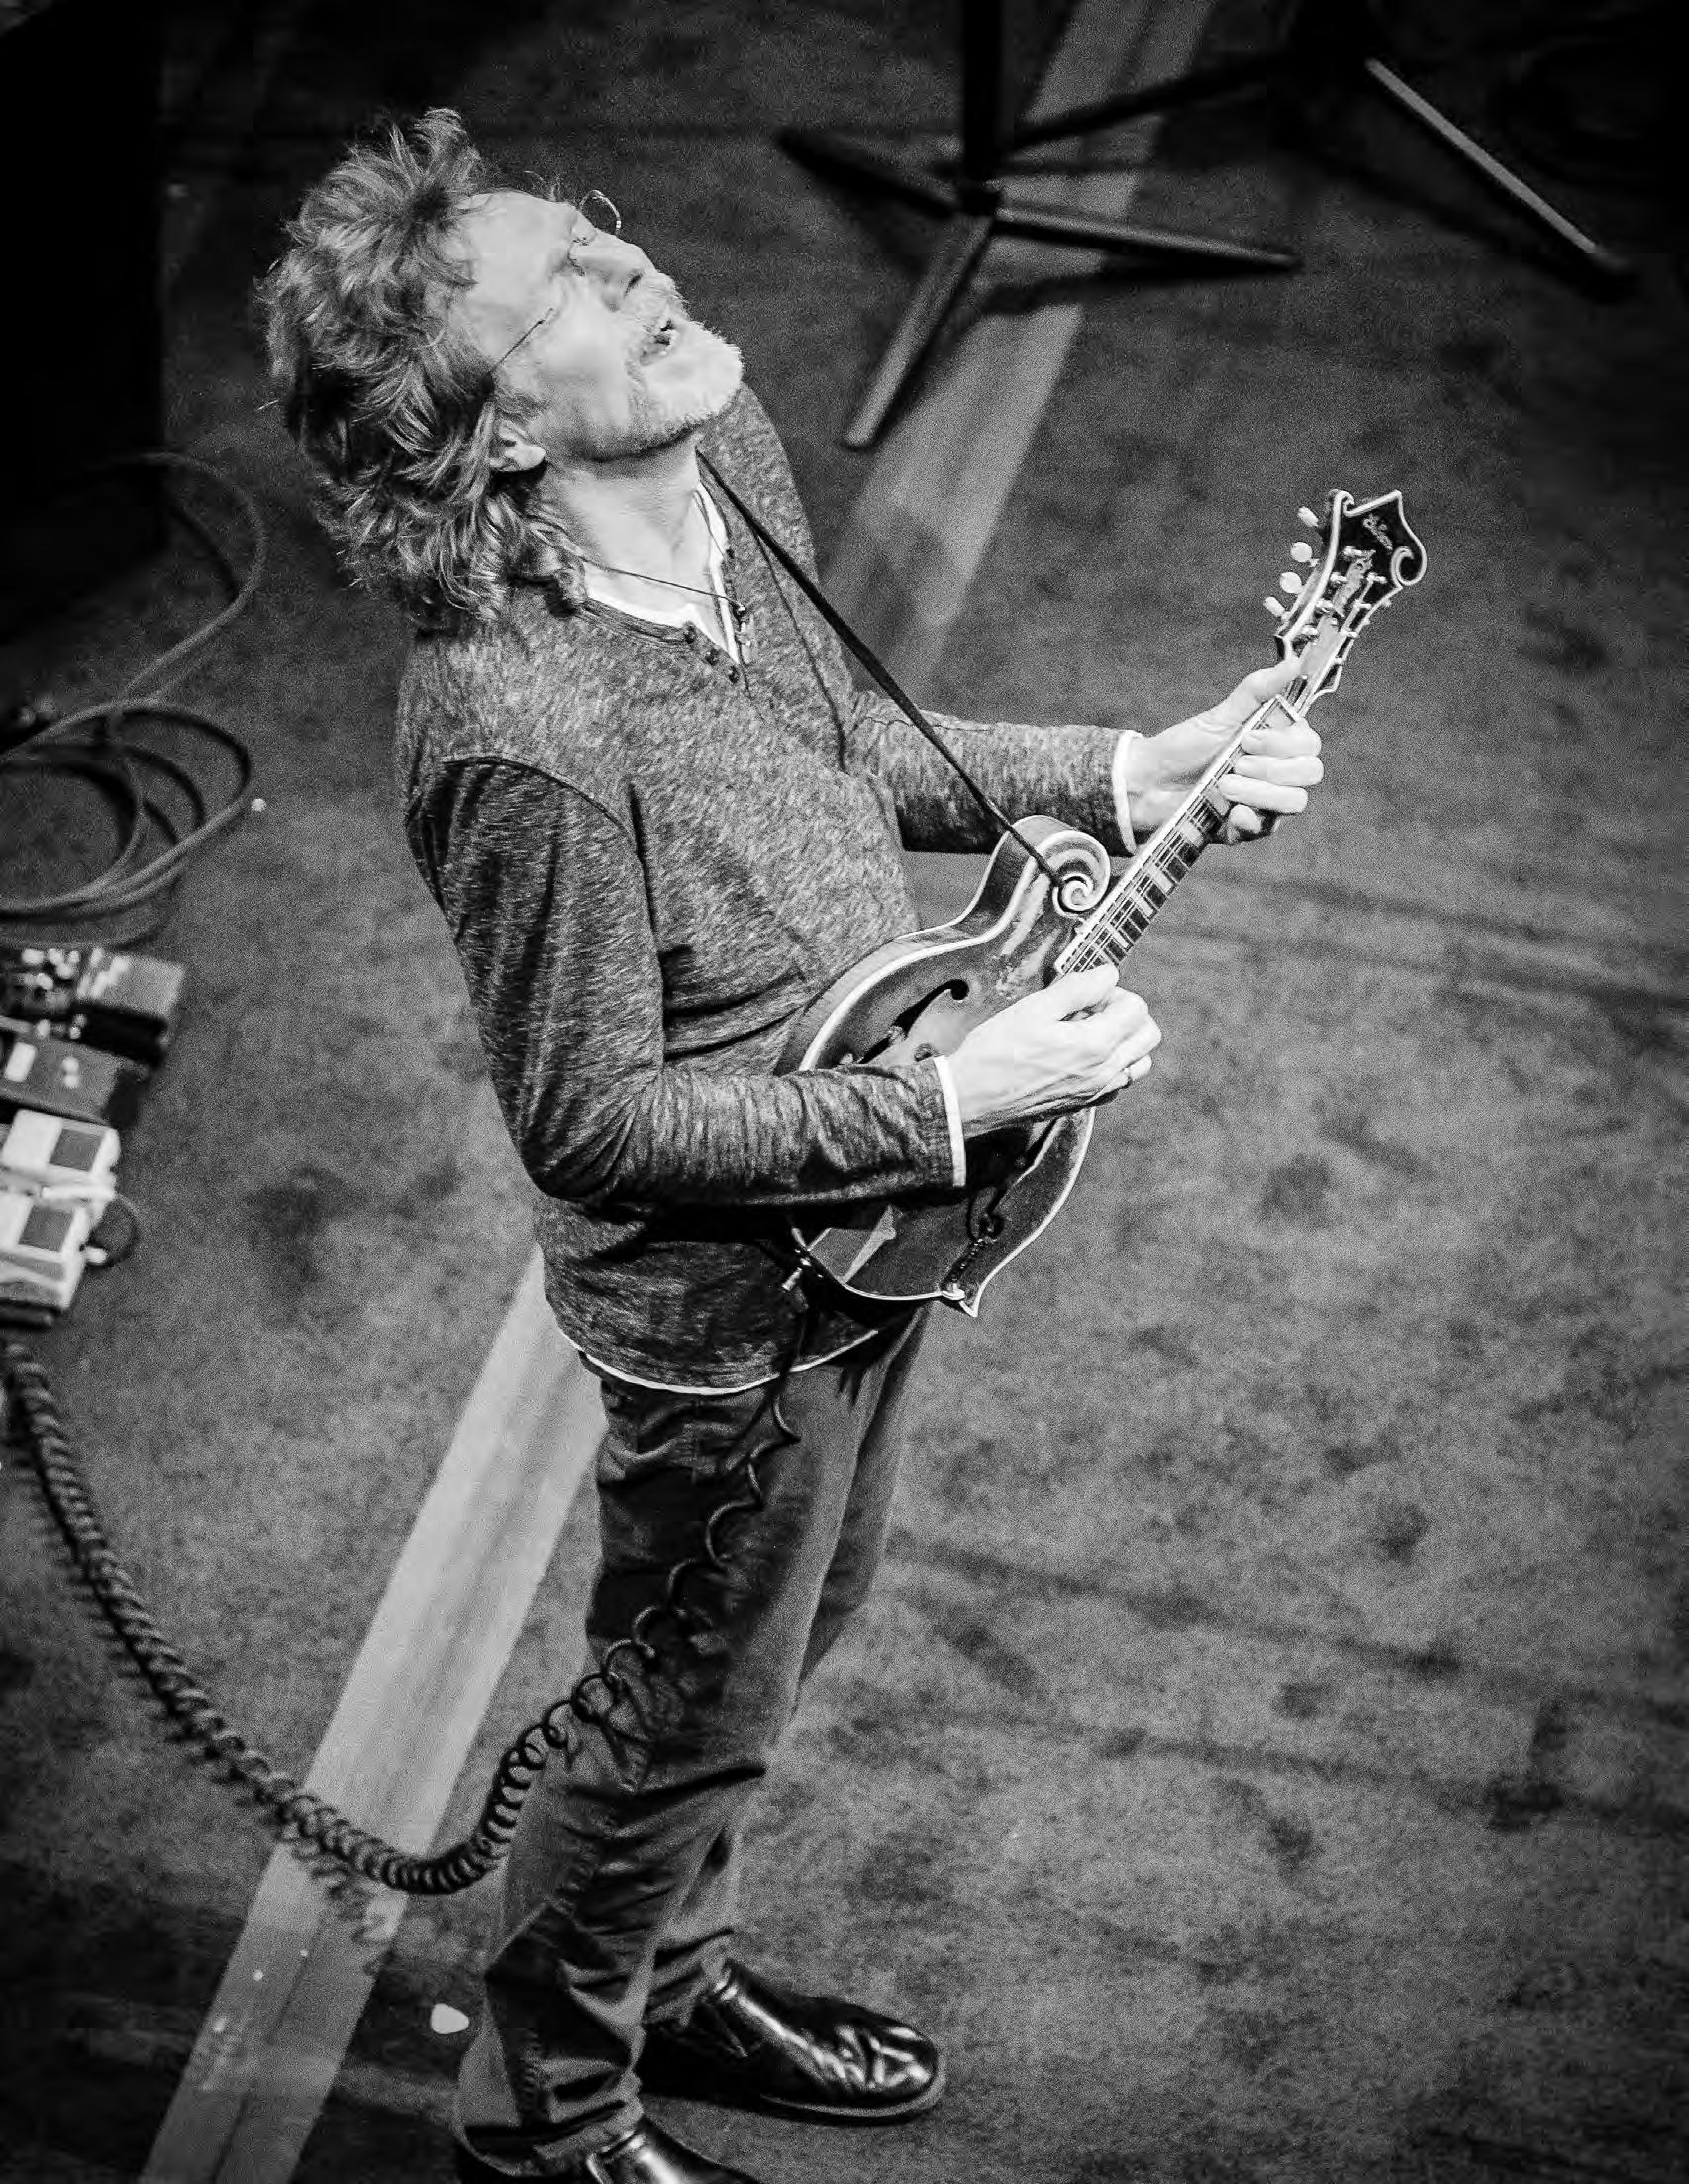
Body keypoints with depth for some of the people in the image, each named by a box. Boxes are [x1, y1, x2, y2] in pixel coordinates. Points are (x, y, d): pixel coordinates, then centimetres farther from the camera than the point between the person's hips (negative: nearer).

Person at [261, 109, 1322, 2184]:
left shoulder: (728, 456, -10)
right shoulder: (529, 736, -37)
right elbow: (592, 1124, -27)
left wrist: (1126, 773, 0)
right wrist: (946, 1103, -26)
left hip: (870, 1219, 8)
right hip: (725, 1305, -8)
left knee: (793, 1628, 28)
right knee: (685, 1716, 14)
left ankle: (669, 1979, 55)